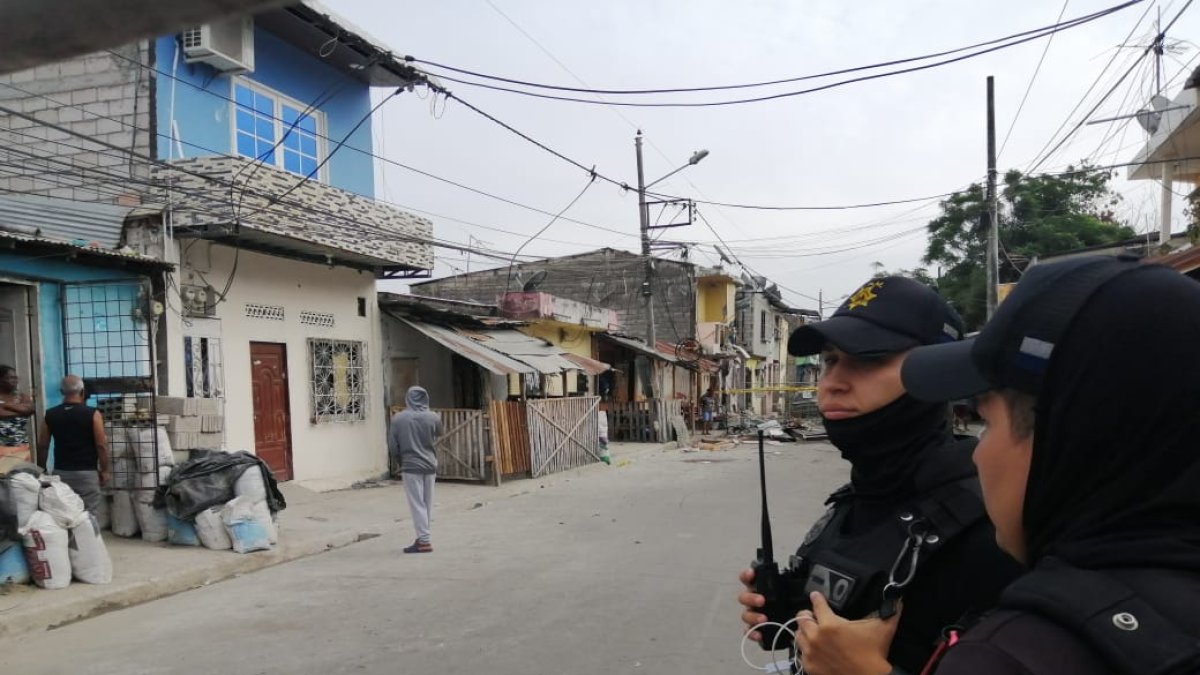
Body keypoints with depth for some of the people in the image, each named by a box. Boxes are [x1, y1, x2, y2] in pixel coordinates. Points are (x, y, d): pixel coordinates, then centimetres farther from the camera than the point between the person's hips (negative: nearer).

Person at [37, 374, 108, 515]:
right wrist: (104, 470, 1)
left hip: (61, 473, 4)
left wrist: (42, 470, 18)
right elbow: (101, 445, -9)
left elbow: (42, 446, 7)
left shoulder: (50, 415, 2)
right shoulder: (92, 414, -9)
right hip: (87, 472, -3)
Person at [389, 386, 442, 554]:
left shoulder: (398, 419, -8)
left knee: (417, 504, 2)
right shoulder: (433, 417, -4)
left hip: (410, 466, -3)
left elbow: (392, 446, -4)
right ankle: (423, 537, 19)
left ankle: (424, 541, 0)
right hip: (430, 465, 3)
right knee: (427, 503, 13)